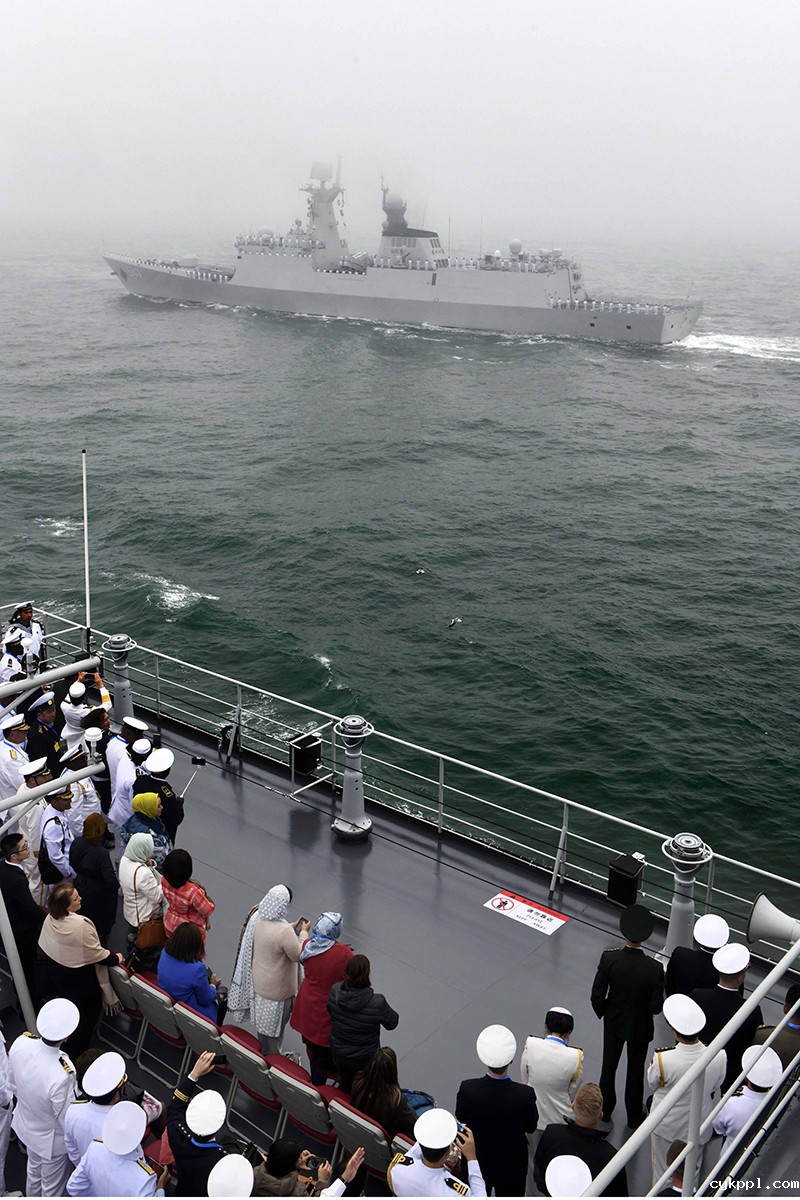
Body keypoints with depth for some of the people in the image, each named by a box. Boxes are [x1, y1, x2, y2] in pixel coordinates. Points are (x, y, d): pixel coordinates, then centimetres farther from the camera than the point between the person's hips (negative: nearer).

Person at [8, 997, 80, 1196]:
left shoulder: (21, 1043, -28)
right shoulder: (61, 1076, -45)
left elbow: (13, 1085, -6)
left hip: (26, 1124, 6)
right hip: (52, 1139, -5)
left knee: (34, 1173, 34)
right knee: (52, 1188, 25)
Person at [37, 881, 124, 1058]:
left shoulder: (50, 918, -15)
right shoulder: (81, 924, -34)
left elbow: (43, 947, 0)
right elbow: (97, 954, -24)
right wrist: (116, 958, -6)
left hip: (55, 974, 7)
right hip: (80, 978, -7)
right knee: (89, 1011, 16)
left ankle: (66, 1042, 48)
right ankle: (76, 1051, 29)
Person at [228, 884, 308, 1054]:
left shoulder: (256, 918, -13)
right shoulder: (284, 932, -36)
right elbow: (298, 956, -22)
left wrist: (293, 928, 6)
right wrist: (303, 932, -10)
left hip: (258, 981, 7)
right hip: (277, 988, -7)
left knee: (263, 1020, 28)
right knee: (275, 1026, 17)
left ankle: (264, 1053, 49)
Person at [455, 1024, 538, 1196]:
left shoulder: (467, 1089, -33)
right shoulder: (525, 1095, -34)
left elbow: (461, 1117, -10)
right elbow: (531, 1127, -13)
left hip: (476, 1162, 1)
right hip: (511, 1167, -1)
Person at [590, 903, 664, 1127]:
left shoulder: (609, 958, -28)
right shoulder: (654, 968, -30)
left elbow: (597, 996, -20)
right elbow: (656, 1007, -21)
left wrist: (603, 1013, 1)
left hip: (613, 1023, 1)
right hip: (640, 1027, -1)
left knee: (609, 1066, 24)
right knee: (635, 1071, 22)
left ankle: (605, 1110, 44)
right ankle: (634, 1117, 41)